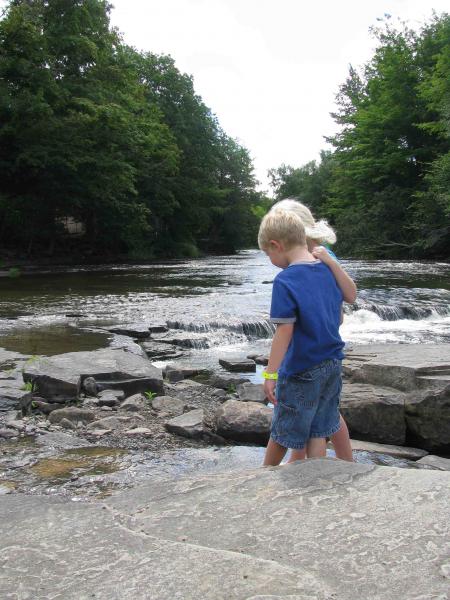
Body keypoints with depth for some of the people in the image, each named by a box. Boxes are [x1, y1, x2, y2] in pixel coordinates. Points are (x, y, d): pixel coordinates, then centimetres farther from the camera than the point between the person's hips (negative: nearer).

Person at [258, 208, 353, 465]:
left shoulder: (285, 280, -18)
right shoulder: (327, 270, 3)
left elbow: (285, 331, -20)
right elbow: (338, 315, 11)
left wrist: (271, 373, -15)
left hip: (301, 370, -6)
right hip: (332, 365, 6)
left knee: (282, 431, 13)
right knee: (318, 432, 13)